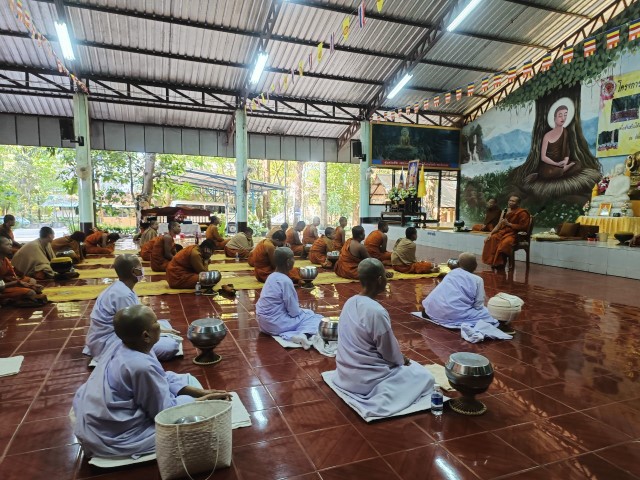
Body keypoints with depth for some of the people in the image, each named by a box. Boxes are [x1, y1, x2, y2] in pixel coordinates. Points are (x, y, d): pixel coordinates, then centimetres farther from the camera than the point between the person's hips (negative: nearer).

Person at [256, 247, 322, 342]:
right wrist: (302, 312, 5)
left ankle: (292, 334, -1)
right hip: (275, 323, -8)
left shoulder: (272, 276, 6)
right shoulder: (286, 281, -18)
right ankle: (304, 333, -25)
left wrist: (301, 310, 16)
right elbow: (294, 311, -14)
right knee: (315, 318, 3)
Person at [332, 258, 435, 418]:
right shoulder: (377, 312, -27)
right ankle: (379, 398, -3)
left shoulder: (350, 303, -2)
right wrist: (403, 360, 7)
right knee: (425, 376, 7)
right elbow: (390, 352, -15)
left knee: (398, 362, 30)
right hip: (367, 377, -8)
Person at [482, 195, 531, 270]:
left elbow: (523, 227, -12)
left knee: (504, 243, -35)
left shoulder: (522, 213, -5)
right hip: (503, 232, 7)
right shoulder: (506, 211, 15)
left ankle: (500, 267, -22)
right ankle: (492, 264, -15)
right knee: (491, 239, -18)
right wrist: (490, 233, 0)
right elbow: (499, 224, 13)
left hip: (514, 234, -7)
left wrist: (509, 224, -14)